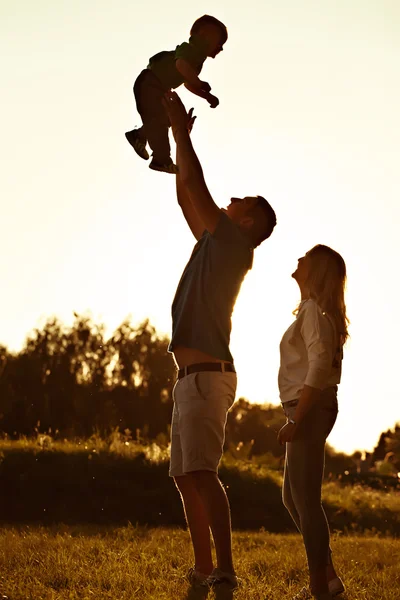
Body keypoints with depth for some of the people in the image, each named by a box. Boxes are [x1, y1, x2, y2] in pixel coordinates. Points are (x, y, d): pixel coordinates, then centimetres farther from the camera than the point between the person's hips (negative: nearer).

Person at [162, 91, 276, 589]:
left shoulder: (233, 242, -2)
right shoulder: (216, 244, 22)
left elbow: (194, 184, -5)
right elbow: (186, 197, 29)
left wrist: (180, 129, 5)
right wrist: (179, 138, 29)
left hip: (207, 375, -10)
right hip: (194, 377, 10)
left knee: (200, 472, -18)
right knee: (186, 476, 8)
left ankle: (225, 571, -22)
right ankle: (203, 571, 10)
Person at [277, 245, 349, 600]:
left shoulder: (314, 311, -12)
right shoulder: (316, 311, 18)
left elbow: (319, 367, -21)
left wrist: (295, 420, -24)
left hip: (310, 409, -10)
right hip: (313, 410, 10)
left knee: (305, 499, -8)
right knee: (293, 497, 15)